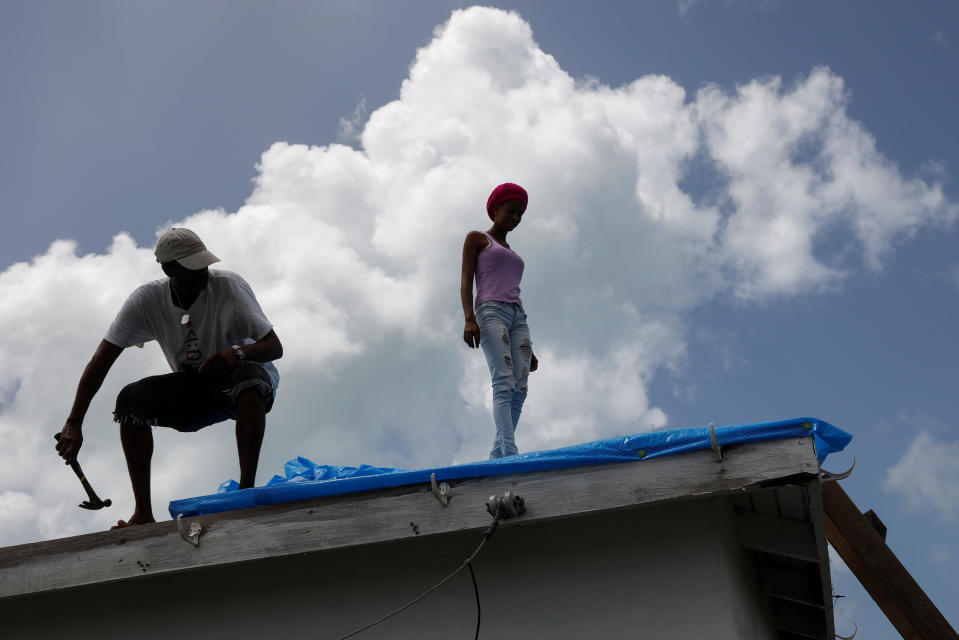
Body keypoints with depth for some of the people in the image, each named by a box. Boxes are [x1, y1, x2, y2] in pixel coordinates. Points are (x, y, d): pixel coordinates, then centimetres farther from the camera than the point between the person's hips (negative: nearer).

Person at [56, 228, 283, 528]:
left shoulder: (229, 286, -20)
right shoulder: (146, 300, -13)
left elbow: (275, 347, -20)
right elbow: (101, 360, -15)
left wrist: (237, 352, -43)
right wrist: (73, 424, -25)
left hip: (235, 384, -3)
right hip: (192, 389, 3)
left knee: (250, 377, -38)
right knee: (131, 399, -23)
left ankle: (247, 489, -37)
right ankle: (143, 513, -20)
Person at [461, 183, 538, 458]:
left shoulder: (511, 253, 31)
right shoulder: (476, 239, 14)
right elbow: (466, 281, 1)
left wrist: (528, 348, 20)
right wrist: (469, 318, -18)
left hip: (517, 317, 7)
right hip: (491, 312, -6)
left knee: (520, 387, -11)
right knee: (504, 383, -23)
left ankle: (497, 454, -14)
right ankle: (510, 452, -36)